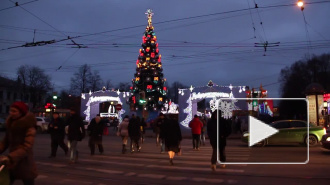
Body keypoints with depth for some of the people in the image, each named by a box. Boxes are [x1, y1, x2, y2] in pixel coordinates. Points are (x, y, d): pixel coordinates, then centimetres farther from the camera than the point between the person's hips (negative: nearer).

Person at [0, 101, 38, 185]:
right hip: (11, 164, 6)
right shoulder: (11, 124, 7)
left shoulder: (29, 128, -16)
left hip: (25, 166, -6)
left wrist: (9, 157, -34)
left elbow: (26, 148, -24)